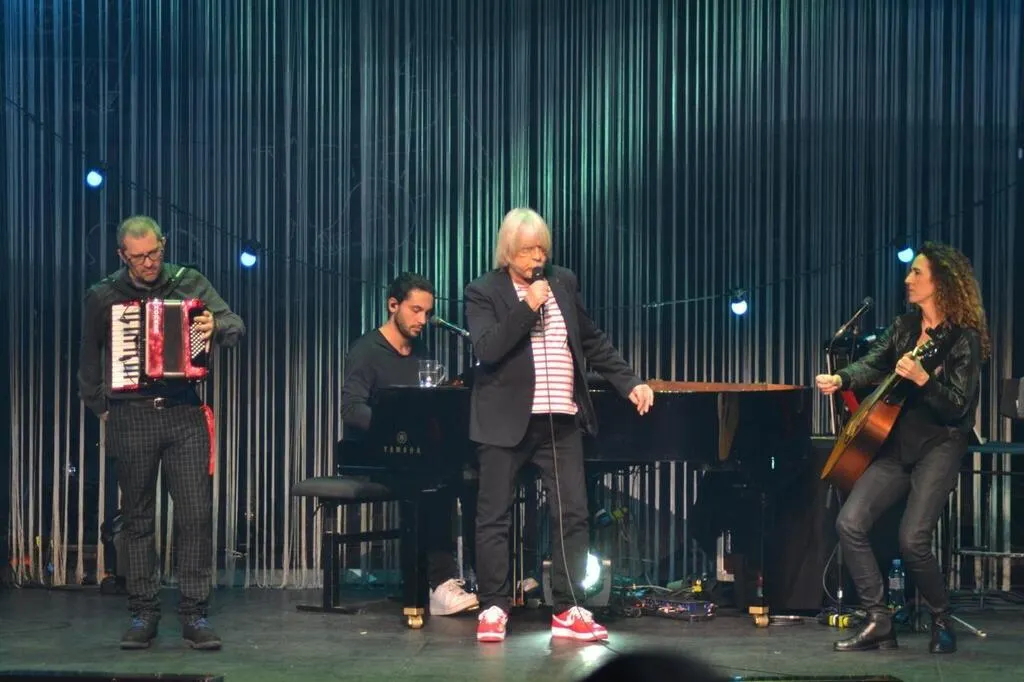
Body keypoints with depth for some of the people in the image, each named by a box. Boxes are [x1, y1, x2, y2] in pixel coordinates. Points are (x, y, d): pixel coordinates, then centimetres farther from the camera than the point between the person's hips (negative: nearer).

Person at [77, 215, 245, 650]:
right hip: (130, 417, 0)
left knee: (196, 513, -5)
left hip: (185, 414, 0)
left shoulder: (190, 283, 6)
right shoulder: (102, 297, 5)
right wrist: (98, 407, 8)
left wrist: (217, 328, -22)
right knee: (137, 517, 6)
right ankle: (142, 615, 14)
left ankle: (194, 615, 1)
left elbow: (236, 326, -1)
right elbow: (88, 360, 14)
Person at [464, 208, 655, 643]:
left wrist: (630, 383, 10)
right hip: (507, 421, -4)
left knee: (572, 513, 1)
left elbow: (593, 342, 18)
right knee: (494, 515, 0)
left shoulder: (563, 283, 11)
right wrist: (528, 308, -20)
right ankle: (493, 609, 9)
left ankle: (568, 611, 6)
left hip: (561, 419, 4)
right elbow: (486, 350, -17)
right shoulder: (483, 293, -3)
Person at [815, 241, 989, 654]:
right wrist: (841, 379, -12)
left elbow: (958, 407, -15)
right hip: (897, 444, 7)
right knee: (850, 522, -10)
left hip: (939, 446, -7)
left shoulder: (963, 339, -10)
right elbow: (874, 364, 8)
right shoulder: (905, 326, 10)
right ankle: (878, 621, -4)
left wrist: (922, 379, -30)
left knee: (913, 540, -19)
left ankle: (942, 621, 6)